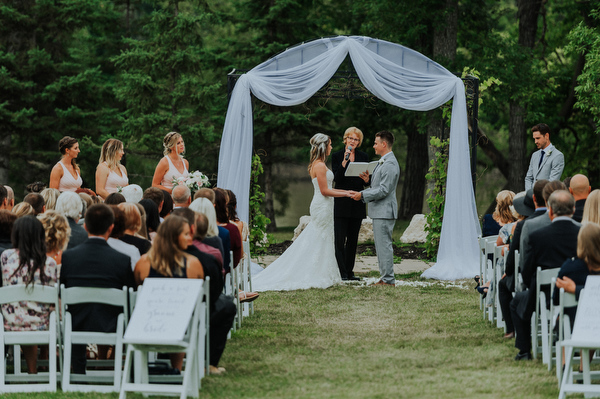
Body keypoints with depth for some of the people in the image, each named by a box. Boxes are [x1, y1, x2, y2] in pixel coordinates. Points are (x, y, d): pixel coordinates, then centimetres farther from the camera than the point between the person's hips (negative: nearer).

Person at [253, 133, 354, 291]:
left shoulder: (317, 165, 15)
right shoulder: (320, 166, -16)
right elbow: (325, 191, -18)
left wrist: (345, 191, 19)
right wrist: (345, 194, -11)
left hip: (321, 206, 10)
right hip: (322, 206, -10)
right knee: (321, 242, -5)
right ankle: (317, 277, -1)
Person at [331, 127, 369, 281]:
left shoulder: (363, 157, 10)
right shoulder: (337, 156, 2)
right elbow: (336, 178, -9)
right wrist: (344, 161, -19)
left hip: (357, 203, 3)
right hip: (341, 203, -3)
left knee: (353, 239, 7)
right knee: (340, 240, -7)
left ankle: (349, 271, 12)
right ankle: (341, 272, -7)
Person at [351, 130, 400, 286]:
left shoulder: (390, 165, -17)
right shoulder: (383, 162, 18)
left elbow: (384, 190, -21)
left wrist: (363, 195, -17)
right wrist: (369, 180, 10)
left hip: (384, 211, -11)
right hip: (379, 211, 11)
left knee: (384, 245, -8)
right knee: (381, 245, 13)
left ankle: (388, 279, -6)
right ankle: (386, 277, 17)